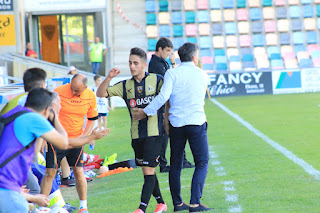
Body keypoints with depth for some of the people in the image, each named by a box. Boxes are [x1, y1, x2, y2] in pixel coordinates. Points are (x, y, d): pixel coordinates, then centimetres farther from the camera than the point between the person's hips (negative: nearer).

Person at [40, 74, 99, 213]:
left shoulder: (90, 96, -4)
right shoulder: (59, 92, -15)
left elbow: (92, 118, 10)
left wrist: (84, 135, -3)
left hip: (76, 139, 2)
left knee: (79, 172, 0)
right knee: (50, 173, -6)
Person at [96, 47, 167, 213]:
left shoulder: (157, 80, 0)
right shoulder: (125, 85, 9)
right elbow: (100, 94, 6)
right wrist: (109, 78, -9)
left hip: (153, 132, -5)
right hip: (136, 134, 5)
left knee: (149, 170, -10)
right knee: (147, 171, 12)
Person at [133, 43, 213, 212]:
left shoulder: (172, 73, -1)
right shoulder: (203, 75, 7)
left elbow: (163, 96, -14)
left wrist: (146, 112, -5)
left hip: (176, 123, 1)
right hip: (197, 122, -1)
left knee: (175, 164, 13)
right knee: (202, 163, 2)